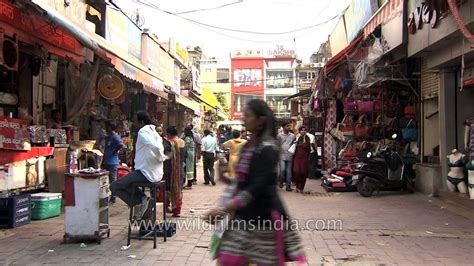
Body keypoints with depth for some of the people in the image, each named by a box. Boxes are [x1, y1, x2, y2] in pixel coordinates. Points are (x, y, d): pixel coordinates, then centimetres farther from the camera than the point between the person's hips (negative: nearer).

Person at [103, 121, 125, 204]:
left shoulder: (115, 137, -14)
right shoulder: (108, 137, 15)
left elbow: (122, 145, -28)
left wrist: (115, 151, -16)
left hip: (112, 163, -10)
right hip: (106, 162, 10)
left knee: (112, 181, -2)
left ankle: (113, 199, 4)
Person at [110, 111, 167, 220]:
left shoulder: (142, 132, -14)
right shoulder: (153, 131, 14)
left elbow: (155, 147, -29)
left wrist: (161, 157, -14)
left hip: (146, 173, -9)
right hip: (156, 173, 9)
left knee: (114, 187, -2)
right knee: (127, 179, 31)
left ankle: (140, 201, -10)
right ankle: (143, 199, 14)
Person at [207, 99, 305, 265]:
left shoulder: (267, 148, -17)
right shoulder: (249, 145, 9)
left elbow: (257, 187, -25)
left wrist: (224, 210, -28)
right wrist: (226, 176, -1)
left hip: (263, 216, -7)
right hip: (243, 215, 8)